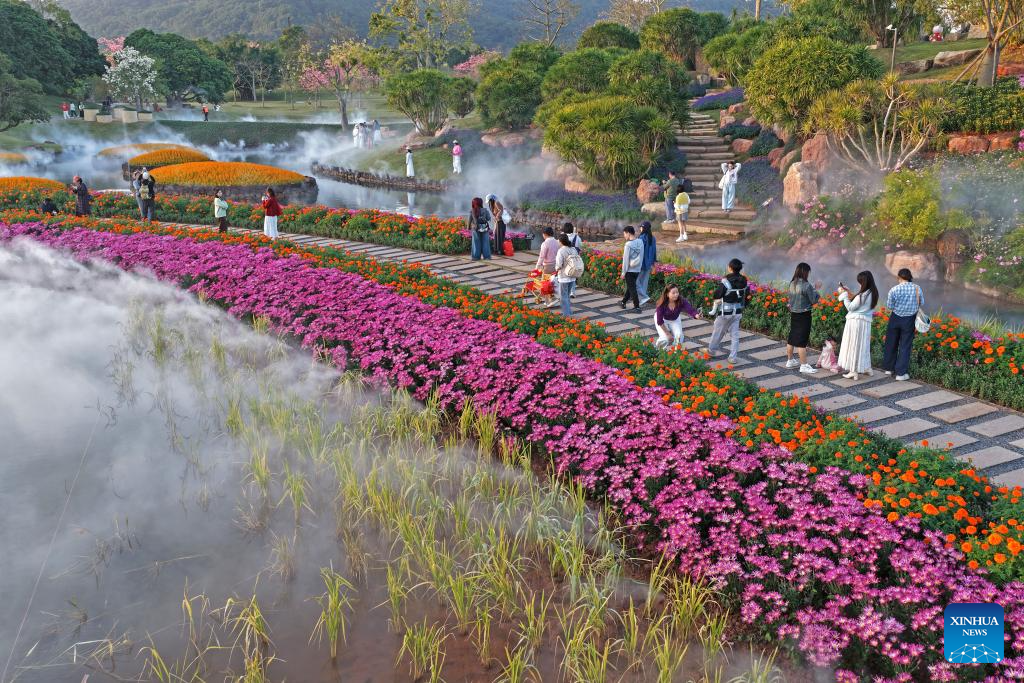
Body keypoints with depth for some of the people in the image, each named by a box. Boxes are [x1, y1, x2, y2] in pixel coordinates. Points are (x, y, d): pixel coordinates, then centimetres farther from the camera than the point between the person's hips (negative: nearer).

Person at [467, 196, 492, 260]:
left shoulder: (472, 211, -6)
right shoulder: (484, 210, -7)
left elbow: (470, 220, -2)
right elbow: (488, 218, -4)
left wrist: (469, 227, 12)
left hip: (475, 229, 1)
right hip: (484, 229, -1)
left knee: (476, 243, 7)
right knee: (485, 242, 7)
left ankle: (476, 256, 8)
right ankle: (486, 256, 7)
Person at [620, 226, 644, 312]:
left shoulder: (628, 244, -17)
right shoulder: (640, 242, 1)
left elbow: (625, 260, -14)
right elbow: (641, 257, 6)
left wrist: (623, 273, -8)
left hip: (630, 270, -7)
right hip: (637, 269, 7)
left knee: (632, 288, 0)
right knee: (630, 286, 19)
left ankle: (637, 307, -1)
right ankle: (623, 302, 34)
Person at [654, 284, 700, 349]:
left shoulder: (681, 301, -31)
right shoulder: (662, 304, -35)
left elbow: (690, 310, -45)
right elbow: (660, 321, -28)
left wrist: (696, 315, -67)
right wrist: (668, 333, -23)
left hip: (675, 319, 2)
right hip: (662, 319, -2)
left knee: (679, 337, -17)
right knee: (665, 339, -19)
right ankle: (657, 348, 14)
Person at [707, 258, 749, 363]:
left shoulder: (726, 281, -20)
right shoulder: (744, 282, -1)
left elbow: (717, 297, -16)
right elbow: (747, 297, 7)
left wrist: (714, 310, -1)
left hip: (725, 312, -5)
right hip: (738, 312, 5)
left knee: (718, 331, 14)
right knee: (735, 334, 9)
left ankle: (711, 349, 33)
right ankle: (733, 357, 10)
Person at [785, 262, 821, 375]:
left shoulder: (792, 284, 3)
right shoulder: (806, 285, -18)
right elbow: (813, 300, -12)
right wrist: (815, 291, 5)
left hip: (793, 314, 7)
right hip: (804, 315, -7)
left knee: (792, 338, 16)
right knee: (802, 340, -4)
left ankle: (790, 361, 27)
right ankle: (804, 365, 1)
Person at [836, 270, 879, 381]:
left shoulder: (863, 295, -20)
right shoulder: (873, 293, 6)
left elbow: (850, 307, -14)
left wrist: (844, 295, -6)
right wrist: (849, 293, 14)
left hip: (856, 321, -8)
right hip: (866, 322, 8)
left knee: (854, 345, 0)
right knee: (863, 345, 19)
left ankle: (854, 371, 2)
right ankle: (866, 368, 26)